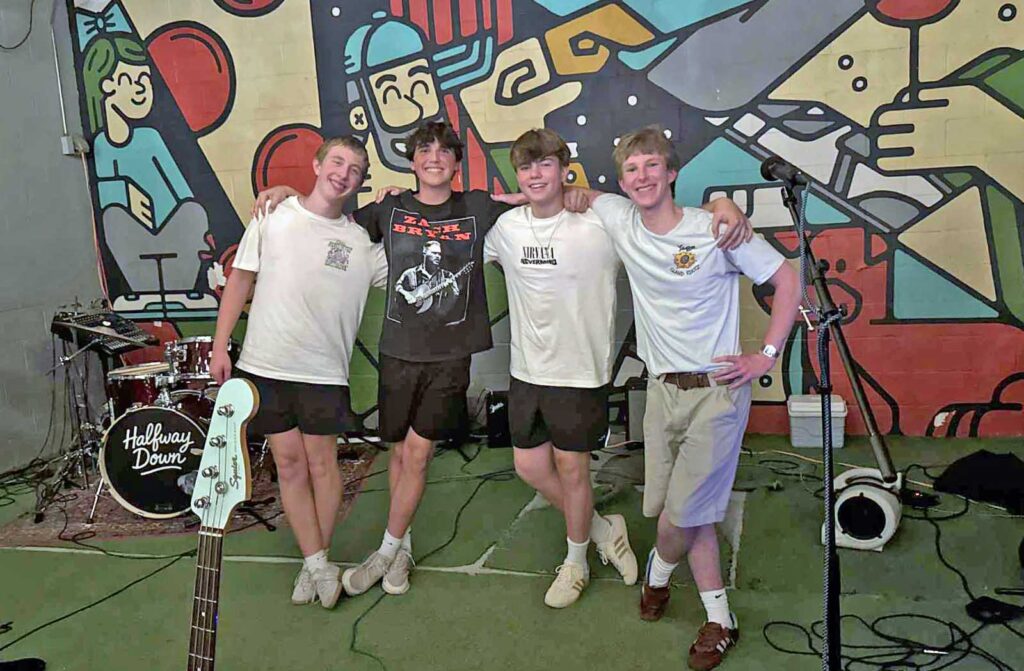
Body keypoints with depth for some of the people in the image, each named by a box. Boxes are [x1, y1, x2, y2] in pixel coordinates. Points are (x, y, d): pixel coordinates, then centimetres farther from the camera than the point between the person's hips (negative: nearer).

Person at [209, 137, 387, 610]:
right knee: (289, 464, 6)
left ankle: (317, 561, 24)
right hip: (264, 365, 0)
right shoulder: (274, 216, 1)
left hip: (323, 371, 0)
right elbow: (240, 281, 5)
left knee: (322, 464, 6)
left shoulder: (363, 242, 1)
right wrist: (220, 346, 1)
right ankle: (317, 565, 16)